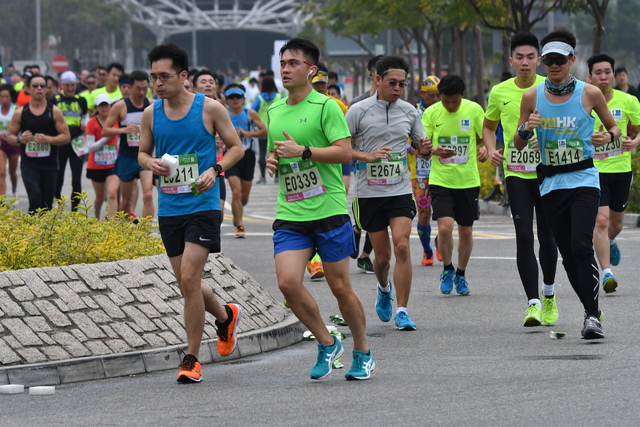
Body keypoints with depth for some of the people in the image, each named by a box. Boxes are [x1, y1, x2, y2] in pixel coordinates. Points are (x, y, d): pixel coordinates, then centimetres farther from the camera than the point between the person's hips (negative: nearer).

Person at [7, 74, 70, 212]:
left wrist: (48, 139, -18)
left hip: (50, 164, 1)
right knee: (35, 198, -20)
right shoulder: (20, 113, 3)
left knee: (46, 204, 7)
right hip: (29, 164, -1)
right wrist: (19, 140, -13)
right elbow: (10, 136, 10)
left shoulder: (54, 112, 0)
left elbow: (66, 137, -1)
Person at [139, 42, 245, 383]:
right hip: (168, 209, 5)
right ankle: (226, 316, 41)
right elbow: (143, 153, 17)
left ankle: (191, 358, -4)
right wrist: (151, 163, -6)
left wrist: (216, 169, -14)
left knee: (189, 278, -14)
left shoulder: (209, 108, -5)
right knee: (186, 285, 10)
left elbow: (236, 147, 3)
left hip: (202, 205, -5)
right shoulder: (151, 114, 6)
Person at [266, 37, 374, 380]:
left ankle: (362, 353, 20)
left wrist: (302, 151, -20)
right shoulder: (274, 111, 14)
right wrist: (272, 160, 6)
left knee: (340, 287, 2)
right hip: (289, 215, 5)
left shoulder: (325, 106, -7)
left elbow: (345, 152, -15)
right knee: (288, 282, -12)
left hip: (329, 210, -5)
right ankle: (326, 343, 7)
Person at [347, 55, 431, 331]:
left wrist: (424, 150, -9)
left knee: (402, 247, -16)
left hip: (401, 191, 1)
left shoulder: (409, 111, 6)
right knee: (382, 255, 5)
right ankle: (384, 288, 40)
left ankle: (402, 311, -11)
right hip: (369, 192, -1)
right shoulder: (359, 111, -3)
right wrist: (367, 156, -18)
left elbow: (422, 148, 16)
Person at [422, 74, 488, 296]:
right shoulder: (431, 113, -3)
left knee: (466, 231, 8)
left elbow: (485, 138, 9)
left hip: (468, 180, 1)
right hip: (440, 180, -1)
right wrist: (435, 150, -23)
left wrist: (485, 149, -14)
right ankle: (447, 269, 9)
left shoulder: (474, 110, -2)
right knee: (445, 226, -16)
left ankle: (461, 275, 28)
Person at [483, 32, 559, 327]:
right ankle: (533, 303, -12)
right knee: (524, 236, -12)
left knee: (547, 237, 8)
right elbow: (489, 126, 19)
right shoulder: (500, 92, 3)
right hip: (516, 172, 0)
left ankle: (549, 294, 31)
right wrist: (491, 149, 0)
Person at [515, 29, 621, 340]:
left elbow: (614, 127, 11)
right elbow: (518, 144, 10)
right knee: (568, 254, 5)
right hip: (551, 184, 3)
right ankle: (591, 311, 18)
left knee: (582, 246, -19)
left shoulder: (590, 93, -2)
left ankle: (593, 316, -16)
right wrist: (526, 129, -11)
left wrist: (609, 136, -11)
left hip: (584, 181, -3)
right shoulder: (532, 97, 3)